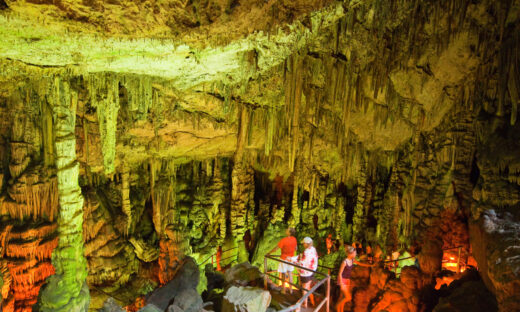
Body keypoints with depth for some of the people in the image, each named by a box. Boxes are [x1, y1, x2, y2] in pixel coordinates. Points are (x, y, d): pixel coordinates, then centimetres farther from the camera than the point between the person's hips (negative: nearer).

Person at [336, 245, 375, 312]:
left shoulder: (352, 260, -2)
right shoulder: (344, 262, -24)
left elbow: (360, 264, 17)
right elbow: (340, 273, -20)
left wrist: (370, 265, 18)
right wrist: (341, 285, -22)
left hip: (347, 280, 7)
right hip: (342, 280, -7)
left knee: (343, 296, 13)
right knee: (348, 298, -6)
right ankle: (338, 306, 16)